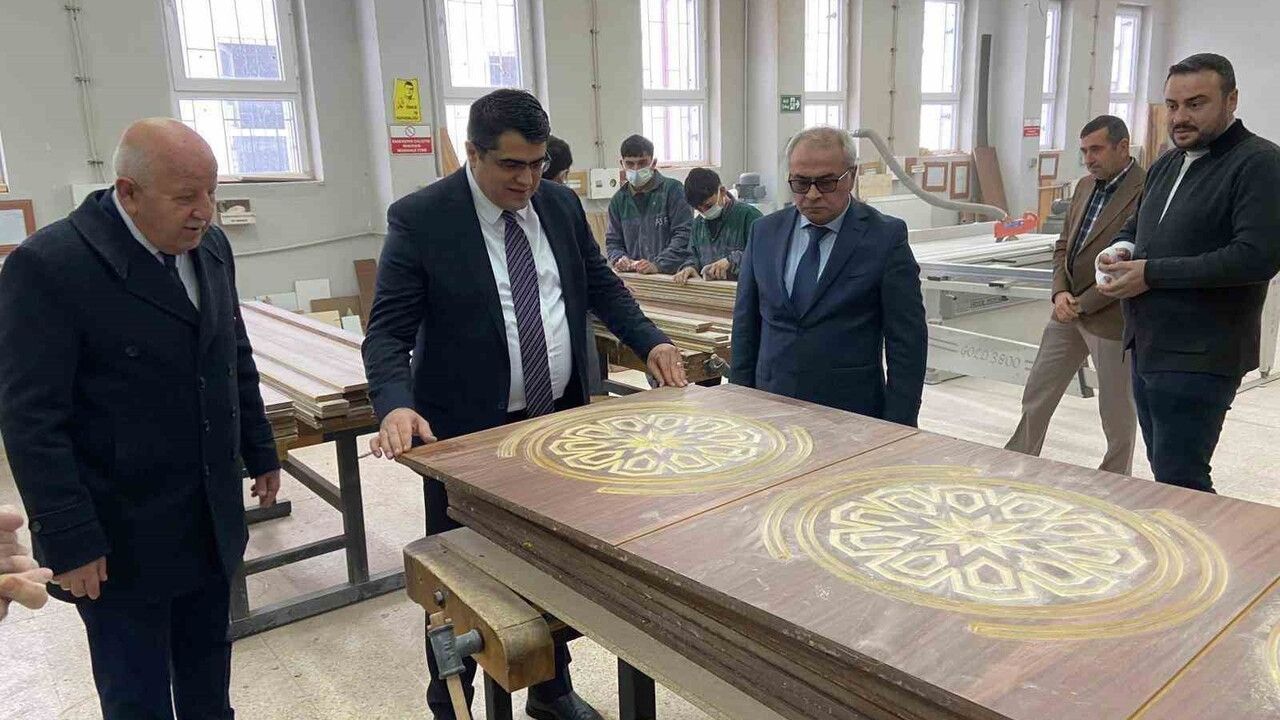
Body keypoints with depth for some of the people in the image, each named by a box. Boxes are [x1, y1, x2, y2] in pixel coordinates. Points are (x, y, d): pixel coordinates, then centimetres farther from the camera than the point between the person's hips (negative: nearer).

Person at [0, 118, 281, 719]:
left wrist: (259, 452, 16)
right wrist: (70, 540, -16)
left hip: (212, 519, 6)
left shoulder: (210, 246, 3)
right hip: (120, 535, -5)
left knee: (207, 668, 20)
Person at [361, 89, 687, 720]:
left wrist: (649, 341, -2)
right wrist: (395, 406, -31)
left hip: (561, 422, 5)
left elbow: (600, 285, 13)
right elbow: (388, 331, -13)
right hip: (468, 433, -4)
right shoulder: (420, 218, -12)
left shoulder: (561, 204, 2)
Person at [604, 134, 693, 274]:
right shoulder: (619, 199, 15)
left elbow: (684, 235, -6)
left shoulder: (672, 189, 1)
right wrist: (620, 259, -1)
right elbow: (612, 240, 20)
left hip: (672, 275, -3)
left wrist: (658, 265, -15)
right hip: (634, 278, 4)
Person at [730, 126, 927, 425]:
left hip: (850, 411, -3)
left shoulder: (886, 237, -6)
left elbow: (907, 341, -5)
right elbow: (746, 323, 10)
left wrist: (897, 431, -9)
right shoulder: (765, 232, 6)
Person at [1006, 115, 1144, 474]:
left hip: (1110, 318, -8)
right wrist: (1060, 292, -2)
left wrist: (1085, 303, -16)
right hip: (1069, 311, 8)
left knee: (1117, 411, 8)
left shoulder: (1147, 192, -16)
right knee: (1036, 394, 14)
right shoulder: (1085, 186, 10)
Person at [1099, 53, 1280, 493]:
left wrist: (1152, 274, -18)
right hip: (1147, 348, 8)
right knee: (1165, 476, 17)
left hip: (1198, 358, -8)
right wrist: (1120, 251, 2)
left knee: (1179, 484, -6)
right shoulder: (1166, 165, 14)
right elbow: (1135, 226, 27)